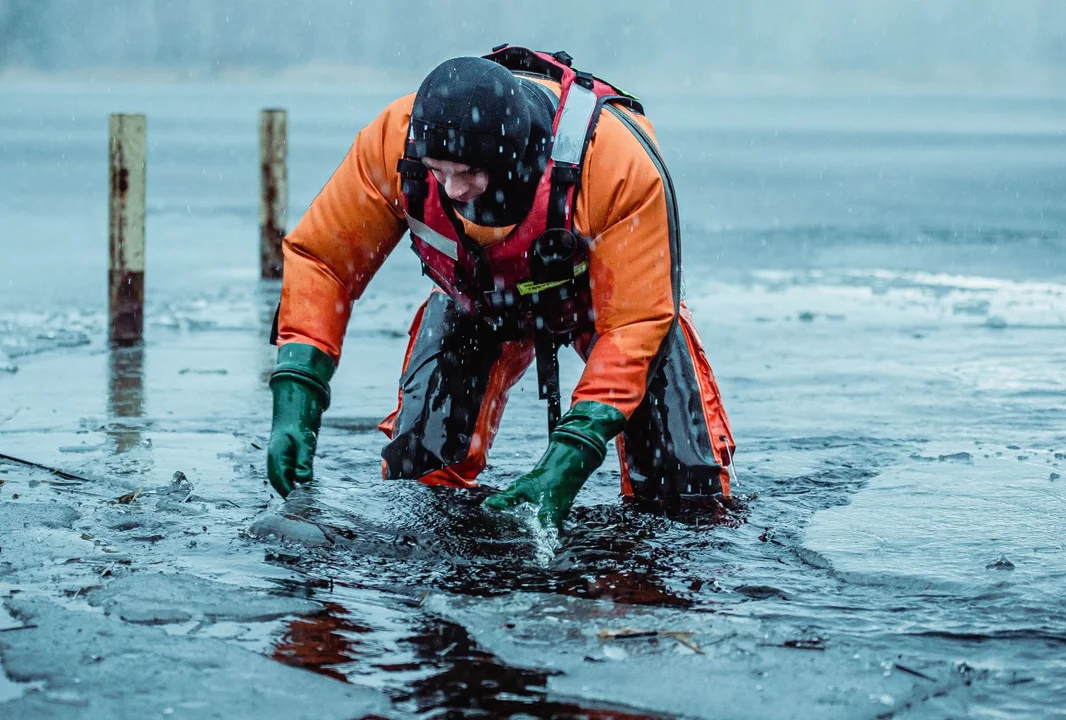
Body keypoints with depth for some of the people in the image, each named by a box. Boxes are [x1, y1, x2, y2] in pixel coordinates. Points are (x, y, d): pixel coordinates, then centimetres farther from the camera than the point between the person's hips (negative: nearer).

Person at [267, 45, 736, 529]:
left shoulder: (620, 163, -41)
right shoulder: (393, 142, -35)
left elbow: (634, 324, -36)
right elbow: (320, 259, -23)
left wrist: (565, 465, -44)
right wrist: (295, 405, -34)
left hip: (604, 294, -2)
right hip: (480, 299, 2)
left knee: (687, 489, -9)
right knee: (417, 474, -10)